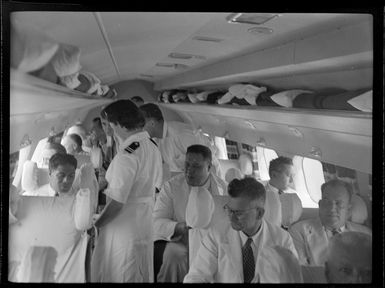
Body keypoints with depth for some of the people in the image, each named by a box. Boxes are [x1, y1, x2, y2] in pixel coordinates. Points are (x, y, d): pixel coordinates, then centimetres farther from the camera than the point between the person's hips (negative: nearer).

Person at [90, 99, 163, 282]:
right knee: (141, 275, 20)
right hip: (145, 225, 9)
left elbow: (117, 202, -25)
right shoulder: (153, 148, 5)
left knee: (118, 276, 5)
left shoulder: (128, 154, -22)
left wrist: (95, 226, -13)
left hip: (123, 229, -9)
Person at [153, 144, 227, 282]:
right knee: (175, 254, -33)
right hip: (177, 241, -2)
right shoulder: (170, 186, -4)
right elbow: (157, 222, -8)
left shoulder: (222, 188, 2)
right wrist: (178, 227, -28)